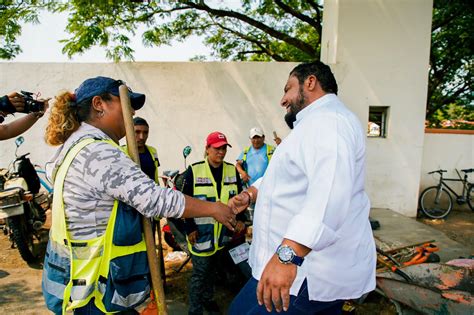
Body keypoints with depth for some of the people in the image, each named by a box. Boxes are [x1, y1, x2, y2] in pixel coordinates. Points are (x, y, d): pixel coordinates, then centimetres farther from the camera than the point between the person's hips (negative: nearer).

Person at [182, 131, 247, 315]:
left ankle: (207, 298, 41)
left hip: (224, 232, 5)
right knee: (200, 272, 1)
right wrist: (190, 228, -9)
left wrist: (240, 219, 3)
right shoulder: (194, 171, -9)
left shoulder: (232, 170, 4)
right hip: (201, 232, -4)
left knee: (213, 270, 21)